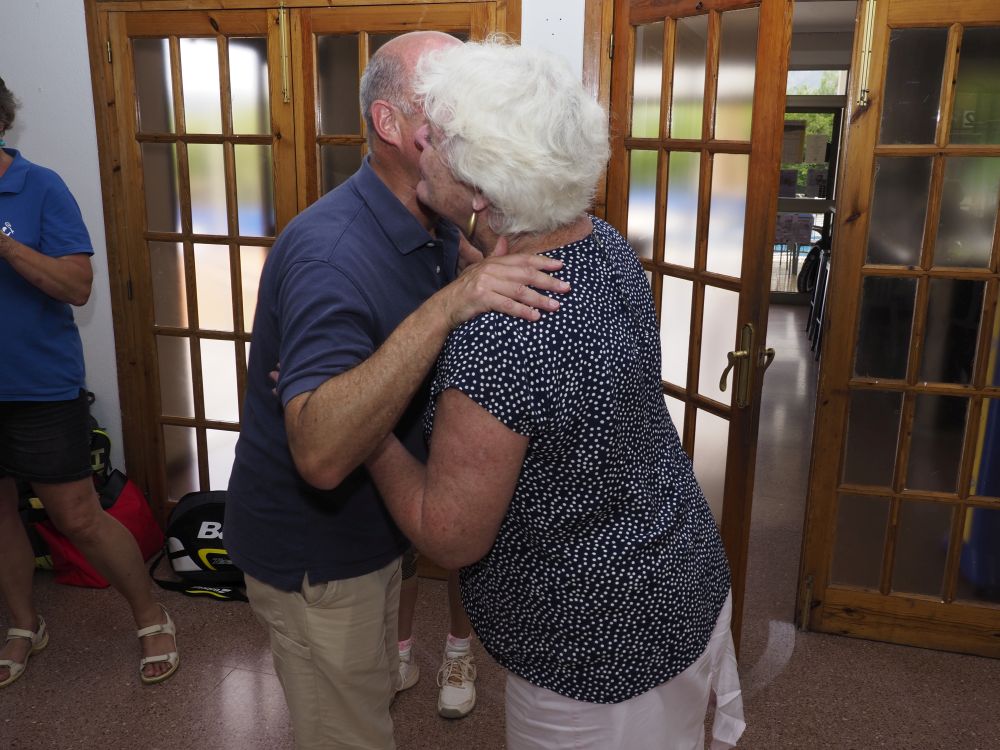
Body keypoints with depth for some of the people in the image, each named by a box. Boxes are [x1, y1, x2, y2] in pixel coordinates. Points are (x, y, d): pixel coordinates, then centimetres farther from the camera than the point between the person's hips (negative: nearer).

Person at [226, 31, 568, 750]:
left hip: (372, 525, 8)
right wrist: (446, 306, -47)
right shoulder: (332, 251, -31)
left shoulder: (439, 228, -3)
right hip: (314, 553, -8)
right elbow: (321, 454, -42)